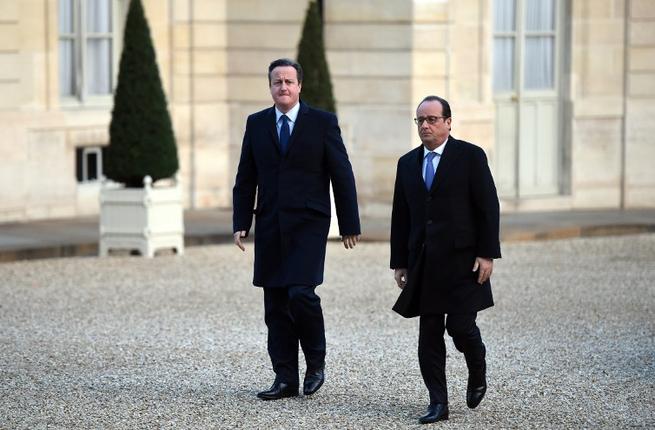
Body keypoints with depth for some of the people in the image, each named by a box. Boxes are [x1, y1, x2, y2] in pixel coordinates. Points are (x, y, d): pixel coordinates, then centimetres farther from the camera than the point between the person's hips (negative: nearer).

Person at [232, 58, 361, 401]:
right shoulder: (256, 124, 10)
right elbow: (245, 179, 12)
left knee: (301, 293, -17)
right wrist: (241, 223, 4)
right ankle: (285, 379, 9)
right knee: (276, 305, 4)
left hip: (308, 223, -4)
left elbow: (342, 176, 0)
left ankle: (316, 361, 6)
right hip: (270, 227, 4)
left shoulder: (323, 122, 0)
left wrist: (349, 225, -2)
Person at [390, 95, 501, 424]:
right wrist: (399, 262, 10)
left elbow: (488, 208, -5)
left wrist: (487, 253, -11)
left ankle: (477, 375, 23)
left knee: (461, 326, -7)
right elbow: (400, 217, 13)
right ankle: (438, 403, 6)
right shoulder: (407, 163, 12)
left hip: (462, 260, -4)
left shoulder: (470, 156, -2)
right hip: (424, 262, 4)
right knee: (429, 334, 1)